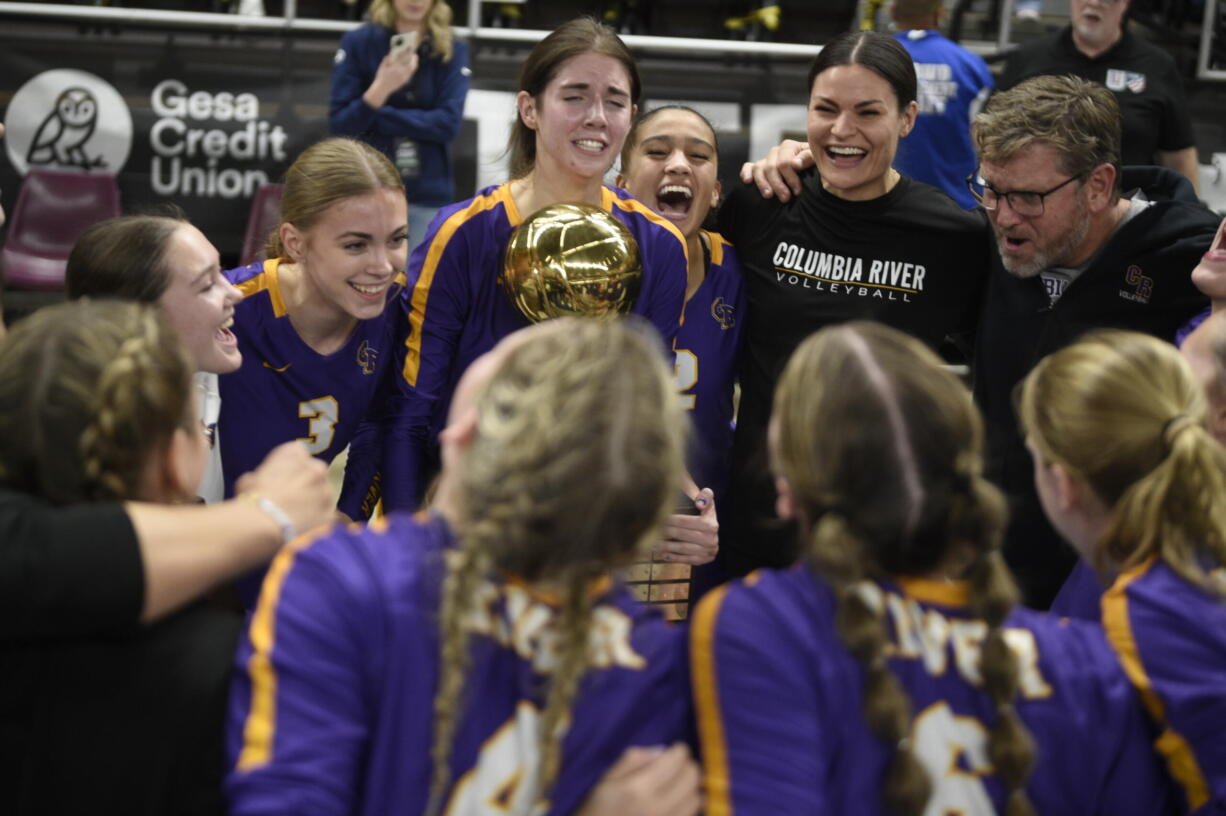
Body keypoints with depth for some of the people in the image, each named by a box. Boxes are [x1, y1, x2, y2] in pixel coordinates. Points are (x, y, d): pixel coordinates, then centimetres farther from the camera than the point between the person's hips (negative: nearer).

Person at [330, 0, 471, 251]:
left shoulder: (453, 50, 2)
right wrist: (380, 90, -23)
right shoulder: (358, 42, 0)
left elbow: (448, 123, -9)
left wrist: (376, 117, -10)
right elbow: (340, 122, -5)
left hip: (428, 196, 0)